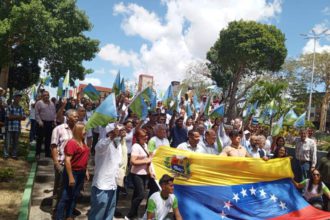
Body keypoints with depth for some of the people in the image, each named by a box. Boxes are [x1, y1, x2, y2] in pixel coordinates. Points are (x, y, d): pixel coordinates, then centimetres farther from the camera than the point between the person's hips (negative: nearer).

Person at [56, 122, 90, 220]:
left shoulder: (83, 142, 8)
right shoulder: (71, 143, -18)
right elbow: (67, 160, -22)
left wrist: (86, 170, 15)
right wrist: (70, 177, -23)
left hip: (81, 173, 8)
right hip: (73, 172, -8)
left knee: (75, 196, 16)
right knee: (66, 196, 1)